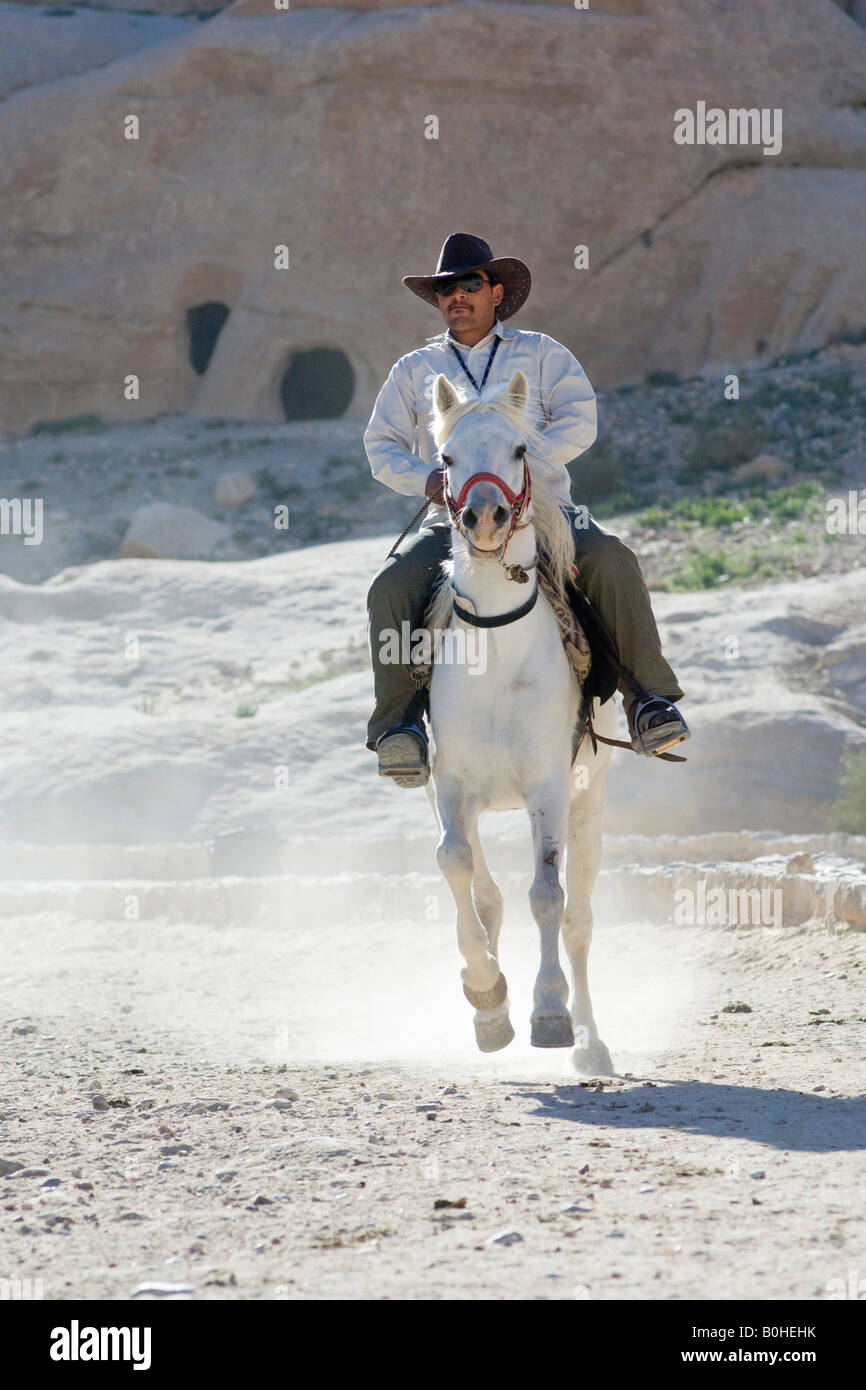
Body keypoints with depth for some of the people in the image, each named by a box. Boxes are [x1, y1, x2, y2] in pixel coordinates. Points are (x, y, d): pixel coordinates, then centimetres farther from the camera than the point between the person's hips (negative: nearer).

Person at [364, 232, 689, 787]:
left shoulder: (540, 353, 14)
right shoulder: (415, 370, 19)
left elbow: (579, 423, 1)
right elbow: (382, 446, 15)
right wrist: (429, 480, -7)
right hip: (452, 519, 1)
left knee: (612, 559, -30)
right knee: (391, 589, -27)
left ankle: (650, 700, -26)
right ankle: (399, 722, -19)